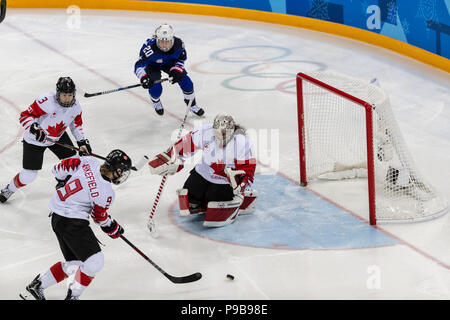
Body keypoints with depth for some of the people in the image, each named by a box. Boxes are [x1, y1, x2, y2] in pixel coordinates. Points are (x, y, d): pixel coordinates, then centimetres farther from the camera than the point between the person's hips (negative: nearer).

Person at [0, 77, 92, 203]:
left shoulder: (75, 106, -12)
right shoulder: (46, 101, -34)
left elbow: (76, 124, 8)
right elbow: (25, 116, -30)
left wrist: (82, 142, 0)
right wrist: (34, 129, -47)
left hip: (58, 136, 6)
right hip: (35, 139, -6)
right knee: (28, 175, -3)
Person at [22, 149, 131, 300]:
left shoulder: (90, 162, -5)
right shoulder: (106, 193, -21)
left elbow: (61, 167, 7)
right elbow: (100, 218, -4)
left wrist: (62, 180, 29)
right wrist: (114, 229, 14)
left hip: (57, 217, 9)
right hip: (72, 223, -9)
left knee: (74, 263, 18)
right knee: (94, 262, -10)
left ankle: (38, 285, 27)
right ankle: (72, 296, 2)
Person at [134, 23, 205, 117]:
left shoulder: (178, 43, -32)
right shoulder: (150, 47, -43)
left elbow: (181, 59, -9)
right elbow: (139, 66, -43)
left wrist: (176, 71, -23)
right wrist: (143, 78, -61)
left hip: (170, 63, 3)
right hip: (152, 65, -3)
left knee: (185, 81, -6)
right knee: (155, 87, -21)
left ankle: (192, 105, 21)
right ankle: (156, 102, 18)